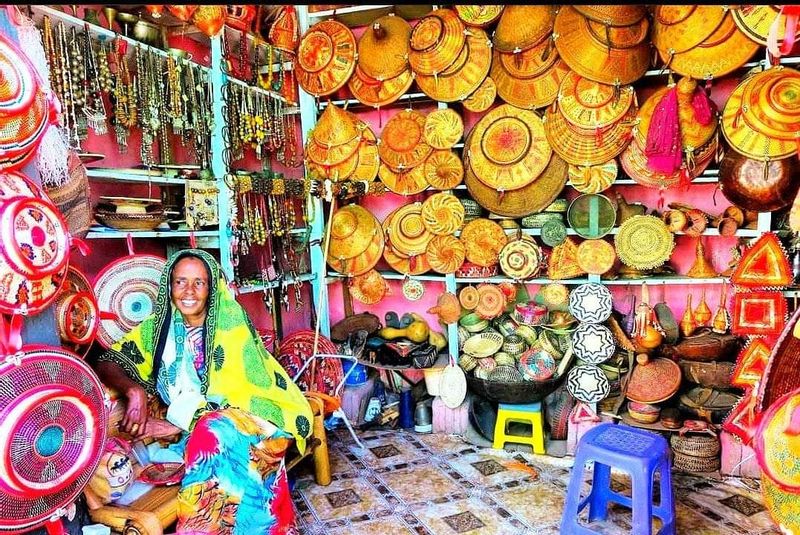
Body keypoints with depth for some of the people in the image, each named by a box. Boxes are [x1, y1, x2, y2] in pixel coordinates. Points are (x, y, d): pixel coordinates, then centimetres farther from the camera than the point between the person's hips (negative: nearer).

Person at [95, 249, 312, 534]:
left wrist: (174, 426, -20)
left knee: (215, 432, -33)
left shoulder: (229, 320, -11)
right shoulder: (160, 324, 3)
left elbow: (228, 393, -15)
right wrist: (134, 391, -21)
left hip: (249, 414, -3)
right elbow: (107, 362, -1)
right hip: (193, 427, 3)